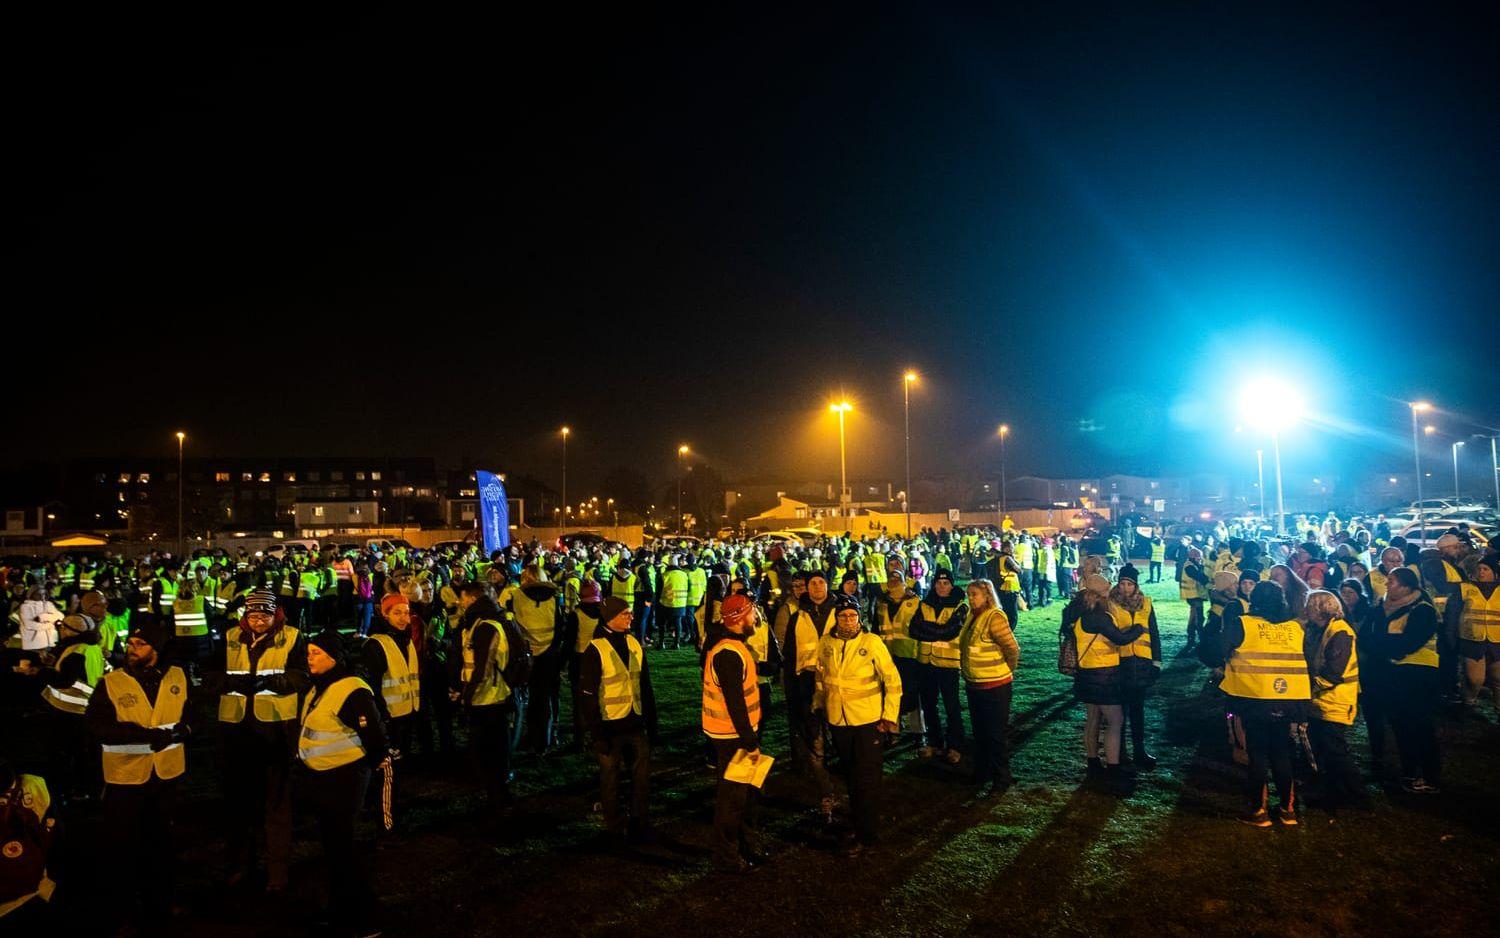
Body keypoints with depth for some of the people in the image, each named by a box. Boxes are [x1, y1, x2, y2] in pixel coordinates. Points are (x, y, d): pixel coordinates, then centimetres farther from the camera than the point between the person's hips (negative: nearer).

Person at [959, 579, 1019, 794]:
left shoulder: (995, 617, -19)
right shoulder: (972, 617, 7)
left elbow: (1013, 650, -19)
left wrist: (1005, 672, -5)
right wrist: (967, 671, 13)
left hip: (994, 687, -8)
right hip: (974, 685, 8)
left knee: (995, 735, 2)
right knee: (979, 733, 19)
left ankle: (1001, 779, 14)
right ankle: (981, 774, 33)